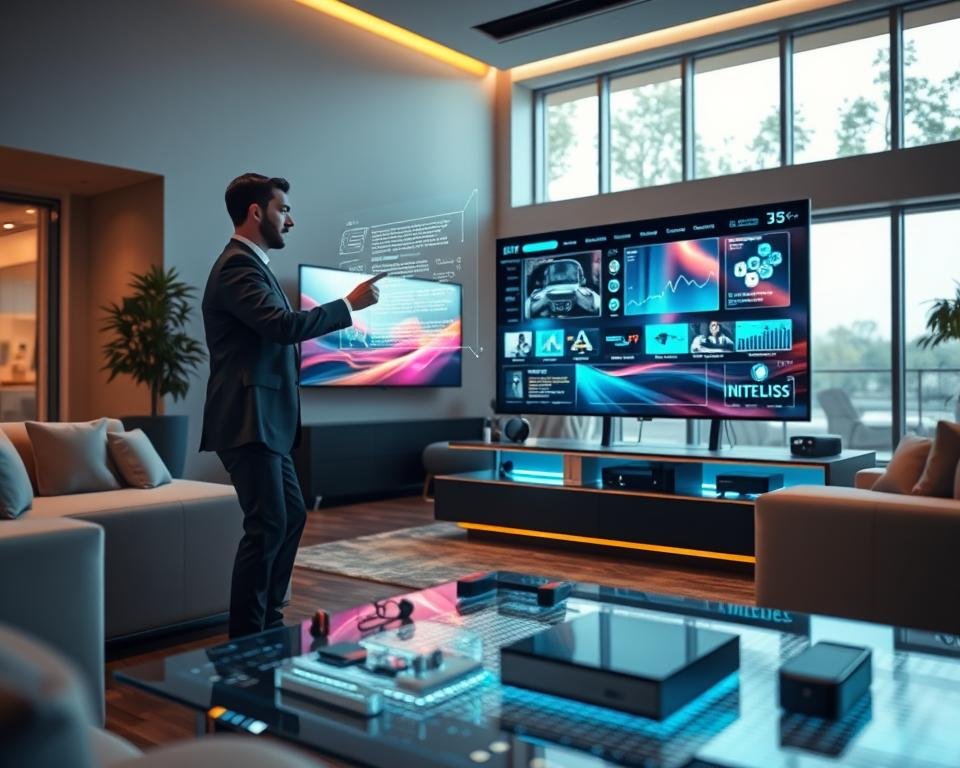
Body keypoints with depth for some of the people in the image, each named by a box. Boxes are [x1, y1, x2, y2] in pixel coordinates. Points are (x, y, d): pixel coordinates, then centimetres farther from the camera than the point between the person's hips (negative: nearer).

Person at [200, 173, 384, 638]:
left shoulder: (250, 264, 19)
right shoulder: (238, 266, -13)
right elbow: (285, 325, -26)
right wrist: (350, 304, -17)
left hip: (263, 422, 11)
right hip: (248, 422, -11)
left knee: (291, 515, 15)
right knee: (267, 525, -8)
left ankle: (269, 623, 25)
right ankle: (245, 639, 2)